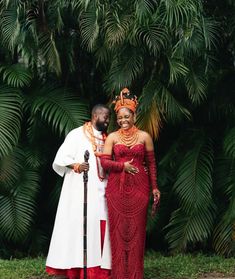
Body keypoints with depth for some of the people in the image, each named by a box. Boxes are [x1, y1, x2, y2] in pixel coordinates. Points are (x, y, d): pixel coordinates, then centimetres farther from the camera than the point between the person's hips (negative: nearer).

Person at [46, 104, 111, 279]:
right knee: (79, 225, -8)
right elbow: (61, 158, -6)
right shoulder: (77, 134, 0)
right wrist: (76, 166, -23)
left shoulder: (106, 139, 17)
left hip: (101, 191, 6)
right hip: (80, 190, -6)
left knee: (100, 227, 1)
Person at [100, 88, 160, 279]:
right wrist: (122, 165, -15)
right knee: (118, 229, 2)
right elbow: (104, 162, -1)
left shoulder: (144, 137, 5)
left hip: (138, 187, 0)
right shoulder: (112, 137, 5)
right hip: (117, 188, 0)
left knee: (136, 229, 2)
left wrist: (154, 187, 5)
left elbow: (151, 163, 8)